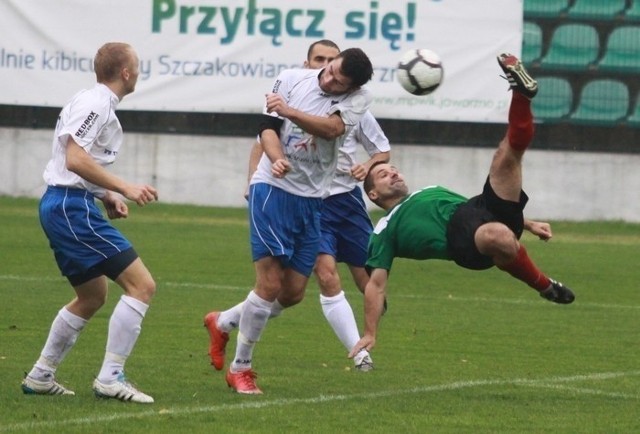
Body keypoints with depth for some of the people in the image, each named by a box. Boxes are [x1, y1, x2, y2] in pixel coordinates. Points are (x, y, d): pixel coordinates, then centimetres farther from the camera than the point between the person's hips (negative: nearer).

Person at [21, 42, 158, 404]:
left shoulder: (101, 105, 18)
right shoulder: (95, 104, -13)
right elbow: (76, 159, -23)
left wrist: (108, 197, 13)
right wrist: (124, 188, -24)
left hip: (65, 207, 11)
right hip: (72, 207, -11)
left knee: (93, 296, 22)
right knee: (142, 285, -13)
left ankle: (41, 376, 27)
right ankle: (111, 378, -14)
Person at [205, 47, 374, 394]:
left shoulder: (359, 99, -1)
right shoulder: (292, 79, -3)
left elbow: (331, 128, -18)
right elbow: (268, 127, -7)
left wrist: (289, 110, -28)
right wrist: (277, 159, -26)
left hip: (311, 200, 4)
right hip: (272, 189, -4)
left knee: (293, 293, 6)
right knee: (271, 283, -12)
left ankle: (223, 321, 31)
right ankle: (240, 368, 2)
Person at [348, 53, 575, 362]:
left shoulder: (431, 191, 41)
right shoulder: (385, 230, 22)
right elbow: (376, 284, 15)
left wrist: (527, 224, 26)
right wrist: (369, 334, 2)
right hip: (461, 239, -6)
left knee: (507, 153, -5)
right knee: (499, 236, -41)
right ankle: (545, 287, -24)